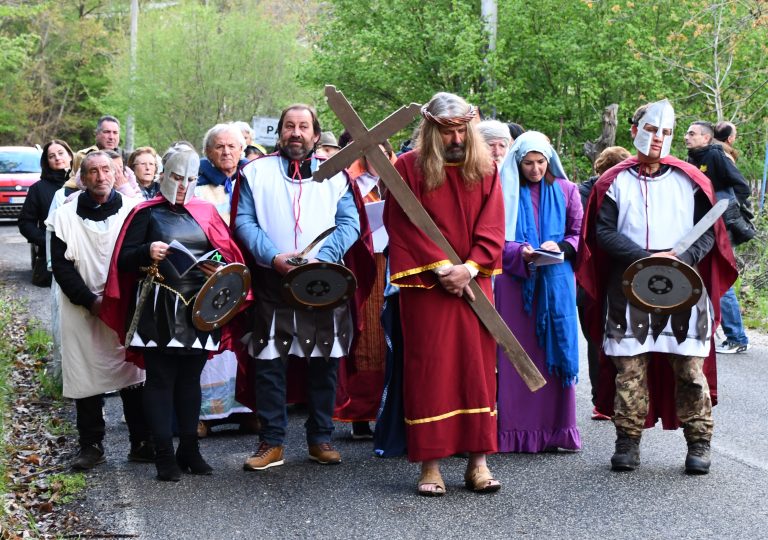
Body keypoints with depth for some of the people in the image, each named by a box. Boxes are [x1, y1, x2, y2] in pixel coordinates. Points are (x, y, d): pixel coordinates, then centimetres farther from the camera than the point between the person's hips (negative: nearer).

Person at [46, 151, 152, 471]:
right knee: (86, 379, 3)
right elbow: (61, 266, 1)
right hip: (82, 313, 1)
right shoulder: (65, 217, 4)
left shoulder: (132, 211, 3)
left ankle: (141, 443, 9)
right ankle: (91, 446, 14)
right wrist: (90, 301, -10)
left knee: (133, 376, 0)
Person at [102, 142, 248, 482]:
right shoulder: (147, 214, 3)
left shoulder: (205, 212, 13)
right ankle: (165, 454, 3)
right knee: (160, 380, -1)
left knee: (190, 379, 9)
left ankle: (189, 449, 16)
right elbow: (123, 261, -3)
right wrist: (147, 253, -22)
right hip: (160, 310, -3)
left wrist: (221, 268, -10)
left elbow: (229, 255, 12)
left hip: (199, 309, 3)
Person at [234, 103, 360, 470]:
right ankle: (271, 442, 8)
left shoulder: (335, 175, 10)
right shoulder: (257, 172, 9)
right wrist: (273, 257, -14)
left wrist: (321, 258, -14)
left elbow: (349, 223, 2)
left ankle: (321, 439, 17)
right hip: (271, 284, -1)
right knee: (268, 364, -1)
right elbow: (244, 221, 1)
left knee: (324, 364, 5)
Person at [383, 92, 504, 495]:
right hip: (425, 286, -3)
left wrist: (469, 268, -12)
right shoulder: (408, 168, 0)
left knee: (478, 368, 2)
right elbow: (403, 227, -5)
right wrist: (440, 268, -12)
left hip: (473, 284, 3)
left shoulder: (485, 169, 8)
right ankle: (430, 465, 3)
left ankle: (478, 462, 7)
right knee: (428, 369, -2)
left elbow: (492, 227, 3)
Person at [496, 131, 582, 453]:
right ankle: (517, 430, 1)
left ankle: (556, 428, 5)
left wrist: (561, 248, -11)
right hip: (514, 282, -1)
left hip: (556, 281, 1)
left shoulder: (565, 190, 10)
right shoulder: (505, 191, 5)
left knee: (556, 351, 0)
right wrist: (520, 252, -16)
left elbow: (580, 234, 8)